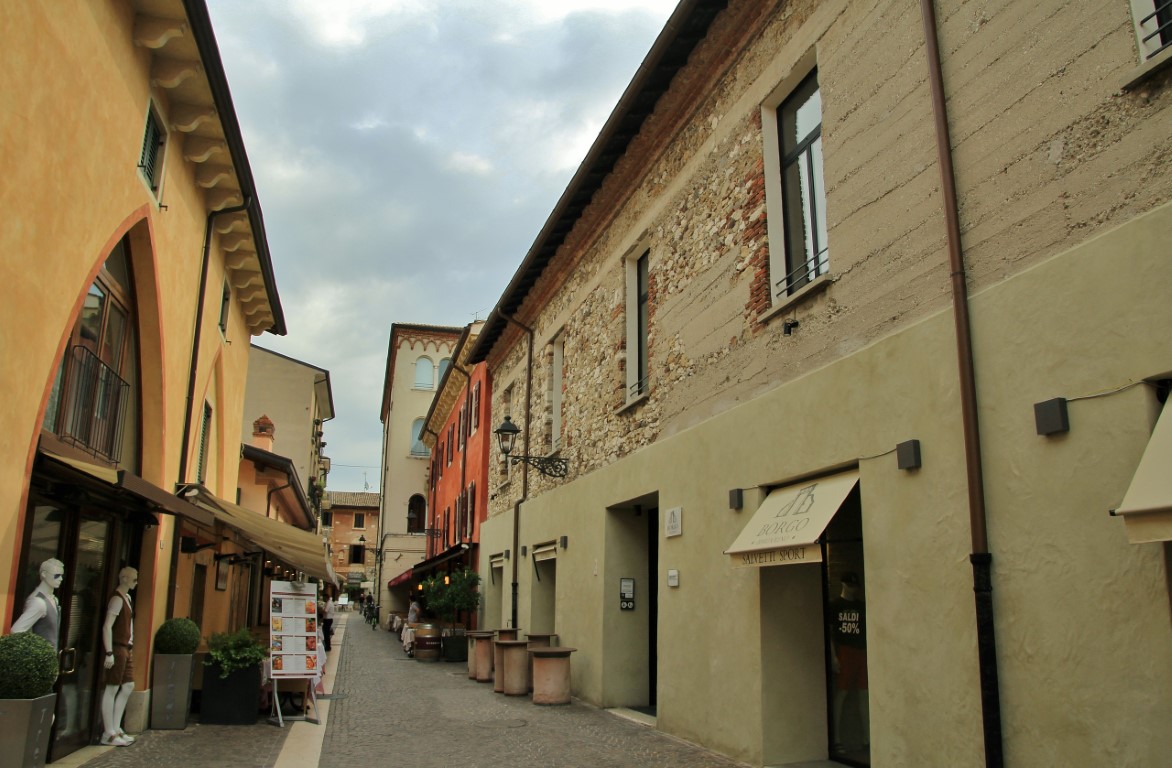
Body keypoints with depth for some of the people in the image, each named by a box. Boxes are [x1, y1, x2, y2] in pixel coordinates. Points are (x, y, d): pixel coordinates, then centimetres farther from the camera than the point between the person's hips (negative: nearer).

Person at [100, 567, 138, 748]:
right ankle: (109, 734, 4)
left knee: (128, 686, 14)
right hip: (117, 648, -10)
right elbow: (107, 627, -20)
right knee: (112, 689, -3)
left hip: (126, 648, 10)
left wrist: (129, 648, 15)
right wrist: (109, 653, -23)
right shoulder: (117, 599, -14)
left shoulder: (126, 597, 14)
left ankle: (116, 728, 22)